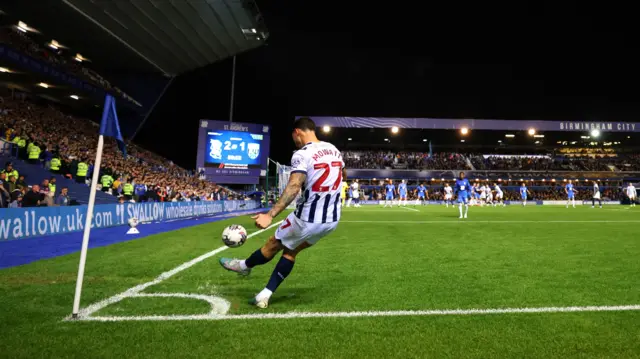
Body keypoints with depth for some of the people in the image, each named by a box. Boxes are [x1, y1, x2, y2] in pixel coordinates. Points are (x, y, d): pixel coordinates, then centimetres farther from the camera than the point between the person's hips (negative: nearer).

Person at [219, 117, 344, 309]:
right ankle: (264, 296, 25)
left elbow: (293, 188, -29)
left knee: (274, 244, 19)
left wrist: (270, 215, -33)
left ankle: (244, 266, 44)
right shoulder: (334, 150, 8)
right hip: (332, 220, 7)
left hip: (308, 218, -7)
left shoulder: (302, 155, -15)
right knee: (290, 251, 21)